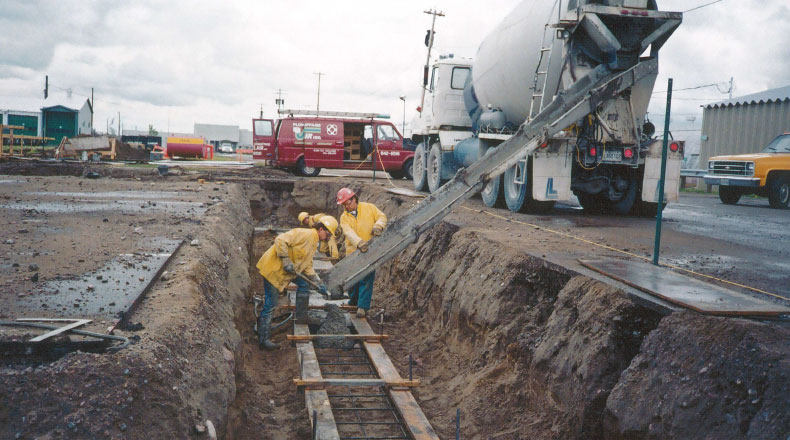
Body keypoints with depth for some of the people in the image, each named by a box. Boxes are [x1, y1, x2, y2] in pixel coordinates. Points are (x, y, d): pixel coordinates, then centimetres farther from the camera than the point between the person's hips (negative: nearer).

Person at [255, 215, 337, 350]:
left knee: (303, 283, 14)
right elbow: (281, 240, -24)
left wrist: (319, 283, 11)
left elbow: (308, 268, 21)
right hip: (272, 267, -10)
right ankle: (263, 339, -4)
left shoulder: (314, 244, 16)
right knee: (270, 304, -8)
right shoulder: (305, 234, -16)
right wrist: (286, 262, -25)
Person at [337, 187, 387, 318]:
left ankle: (363, 306, -5)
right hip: (353, 252, 3)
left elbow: (382, 217, 4)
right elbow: (349, 232, -15)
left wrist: (378, 226, -19)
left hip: (370, 251, -3)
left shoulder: (369, 208, 2)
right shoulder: (344, 217, 2)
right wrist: (359, 243, -33)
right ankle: (353, 302, 33)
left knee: (366, 279, -7)